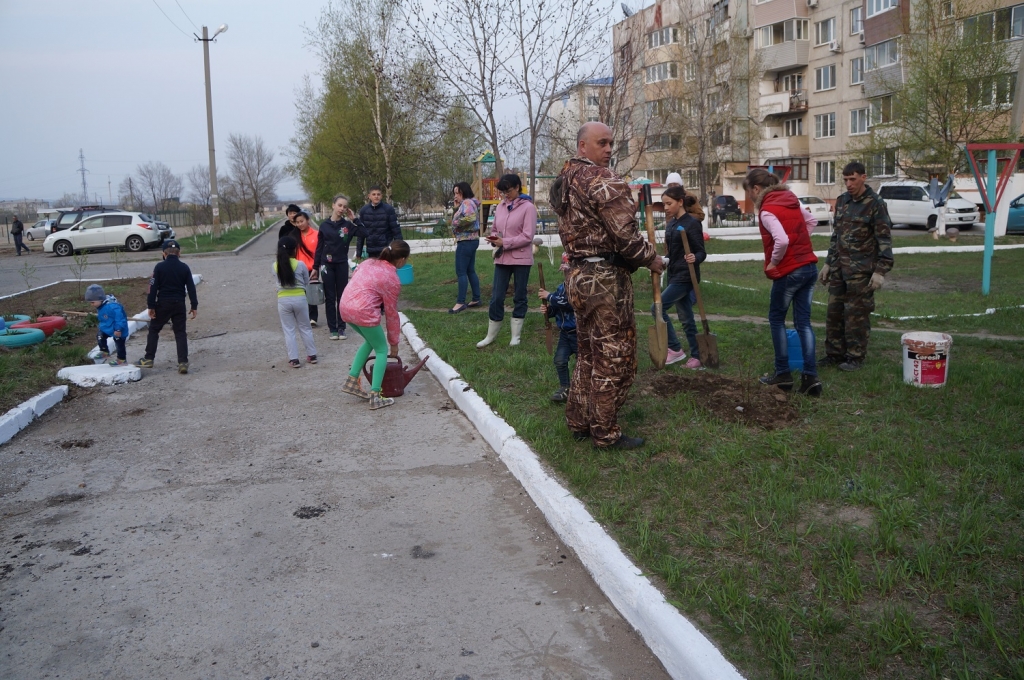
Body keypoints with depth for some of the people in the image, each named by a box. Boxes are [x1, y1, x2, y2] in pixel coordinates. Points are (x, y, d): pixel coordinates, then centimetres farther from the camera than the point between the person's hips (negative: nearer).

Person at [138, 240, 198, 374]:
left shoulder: (159, 267, -7)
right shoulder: (184, 268, 1)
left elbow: (153, 287, -7)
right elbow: (191, 288, 2)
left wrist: (151, 306, -2)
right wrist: (194, 306, 8)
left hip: (163, 304, -2)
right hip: (179, 304, 2)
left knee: (153, 329, 14)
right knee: (180, 333, 6)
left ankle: (148, 359, 14)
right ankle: (183, 362, -3)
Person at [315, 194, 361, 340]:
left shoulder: (348, 225, -1)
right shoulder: (324, 225, 1)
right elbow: (319, 247, 5)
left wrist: (354, 219, -12)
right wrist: (315, 266, 4)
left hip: (342, 264, 0)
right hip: (327, 265, 0)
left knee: (342, 297, 6)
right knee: (330, 298, 5)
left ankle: (341, 327, 14)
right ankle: (332, 328, 11)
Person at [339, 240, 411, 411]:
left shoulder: (369, 262, 16)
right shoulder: (392, 279, -2)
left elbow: (355, 283, 16)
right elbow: (391, 313, 3)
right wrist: (394, 342, 13)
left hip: (345, 307, 7)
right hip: (364, 312, -7)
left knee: (371, 341, 28)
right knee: (382, 350, 9)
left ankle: (351, 382, 25)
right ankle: (375, 397, 2)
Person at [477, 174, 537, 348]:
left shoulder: (528, 207, -9)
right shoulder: (500, 206, 9)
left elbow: (528, 236, -15)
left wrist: (504, 242, -18)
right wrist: (494, 238, -5)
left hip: (521, 259, -5)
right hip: (502, 258, 5)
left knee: (519, 297, 7)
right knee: (496, 297, 5)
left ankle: (516, 336, 18)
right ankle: (491, 335, 17)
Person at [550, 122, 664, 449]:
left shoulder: (564, 181, 14)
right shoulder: (601, 178, -15)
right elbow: (624, 233, -19)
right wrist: (651, 258, -4)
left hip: (578, 273, 9)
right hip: (606, 277, -9)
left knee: (588, 353, 19)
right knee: (613, 356, 0)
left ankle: (579, 422, 26)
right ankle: (606, 432, 8)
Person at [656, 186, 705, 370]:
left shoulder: (692, 223, -14)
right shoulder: (671, 224, 11)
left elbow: (701, 252, -16)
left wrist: (695, 258, -35)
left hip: (685, 276, -9)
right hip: (674, 275, 9)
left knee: (657, 308, -12)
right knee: (686, 318, 10)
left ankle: (675, 349, -2)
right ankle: (697, 356, 15)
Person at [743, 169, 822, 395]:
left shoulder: (767, 210, -15)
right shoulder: (791, 199, 11)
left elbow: (782, 240, -26)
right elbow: (812, 221, 21)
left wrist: (773, 263, -11)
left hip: (789, 272, -7)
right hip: (809, 267, 7)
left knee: (776, 319, 11)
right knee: (803, 322, 8)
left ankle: (783, 373, 14)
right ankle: (810, 376, 2)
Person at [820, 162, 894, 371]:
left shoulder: (875, 204, -9)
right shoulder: (841, 201, 11)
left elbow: (885, 240, -10)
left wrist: (880, 271, -16)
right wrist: (828, 263, 17)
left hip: (861, 270, -6)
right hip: (839, 267, 6)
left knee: (856, 313, -2)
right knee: (834, 311, 9)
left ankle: (856, 357, 8)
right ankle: (834, 354, 19)